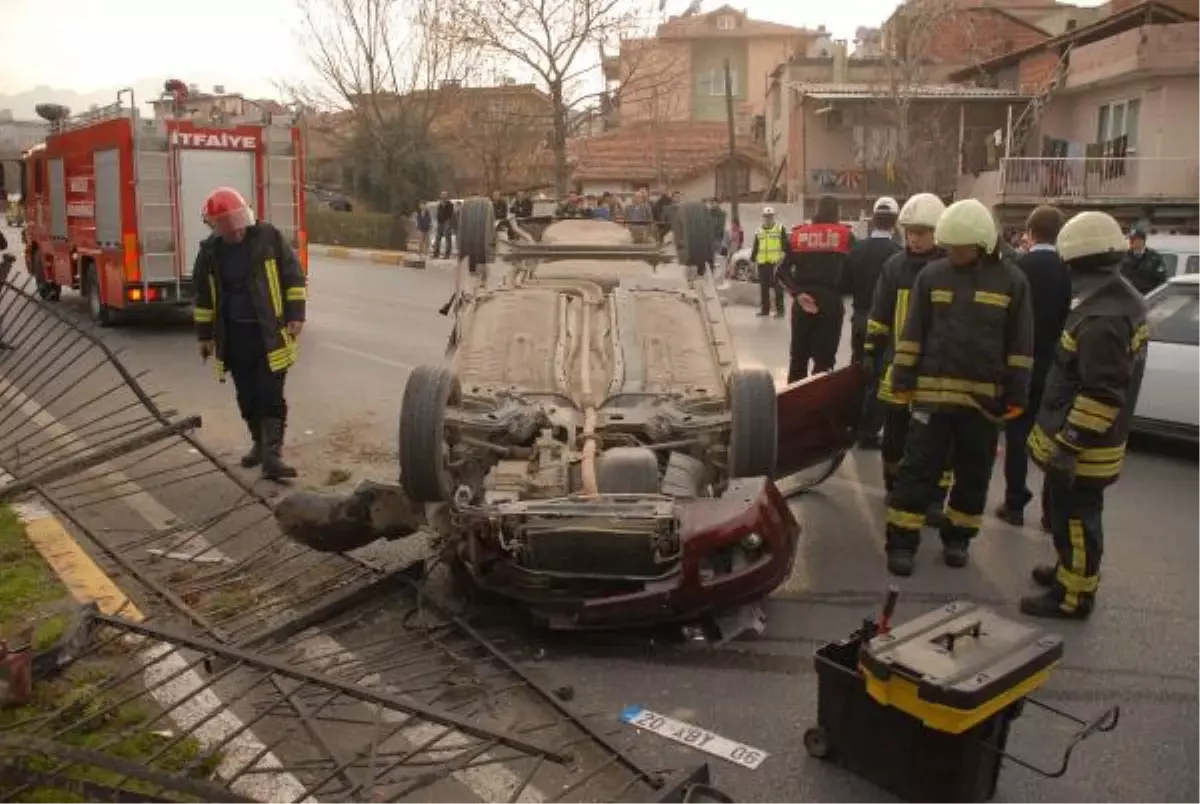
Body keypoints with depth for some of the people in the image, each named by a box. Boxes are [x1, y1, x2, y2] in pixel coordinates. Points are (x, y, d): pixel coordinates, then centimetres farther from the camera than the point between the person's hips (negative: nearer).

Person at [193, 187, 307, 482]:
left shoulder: (269, 237, -7)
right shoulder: (210, 250, 3)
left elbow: (293, 275, -2)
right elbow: (203, 295, 12)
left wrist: (296, 315, -8)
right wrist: (205, 334, 12)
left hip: (270, 333, -4)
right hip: (234, 336, 4)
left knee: (271, 396, -6)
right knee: (247, 397, 12)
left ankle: (272, 455, -7)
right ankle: (259, 443, 28)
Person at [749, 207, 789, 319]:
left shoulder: (780, 228, 3)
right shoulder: (759, 231, 16)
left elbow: (785, 244, -1)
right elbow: (755, 247, 19)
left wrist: (784, 257, -10)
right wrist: (753, 258, 12)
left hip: (776, 262, -5)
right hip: (762, 263, 5)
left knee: (777, 287, -5)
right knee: (763, 287, 9)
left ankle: (779, 310, -2)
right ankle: (764, 309, 17)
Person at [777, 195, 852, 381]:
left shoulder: (798, 234, 6)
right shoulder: (845, 235, 1)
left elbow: (783, 271, -2)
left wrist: (797, 293, -6)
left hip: (802, 301, 3)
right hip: (831, 302, -3)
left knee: (798, 356, 15)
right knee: (824, 358, 2)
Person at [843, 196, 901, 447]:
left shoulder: (857, 250, -4)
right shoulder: (898, 253, -16)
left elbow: (844, 287, -1)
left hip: (860, 319, 4)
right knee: (879, 377, 3)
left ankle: (855, 425, 27)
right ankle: (868, 432, 5)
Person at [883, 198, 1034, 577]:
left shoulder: (1011, 280, 0)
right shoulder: (932, 275, 1)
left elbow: (1020, 345, 2)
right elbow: (912, 333, 4)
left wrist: (1016, 396, 0)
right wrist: (903, 380, 0)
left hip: (985, 396, 1)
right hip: (933, 390, -1)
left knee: (973, 474, 11)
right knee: (918, 467, 0)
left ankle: (957, 537, 27)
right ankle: (902, 541, 7)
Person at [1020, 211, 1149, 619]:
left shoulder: (1102, 319, -27)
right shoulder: (1124, 300, 7)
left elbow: (1101, 396, -29)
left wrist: (1068, 444, -23)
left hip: (1083, 446, -10)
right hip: (1092, 439, 10)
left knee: (1075, 519, 3)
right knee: (1071, 515, 24)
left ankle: (1073, 595, 16)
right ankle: (1070, 570, 40)